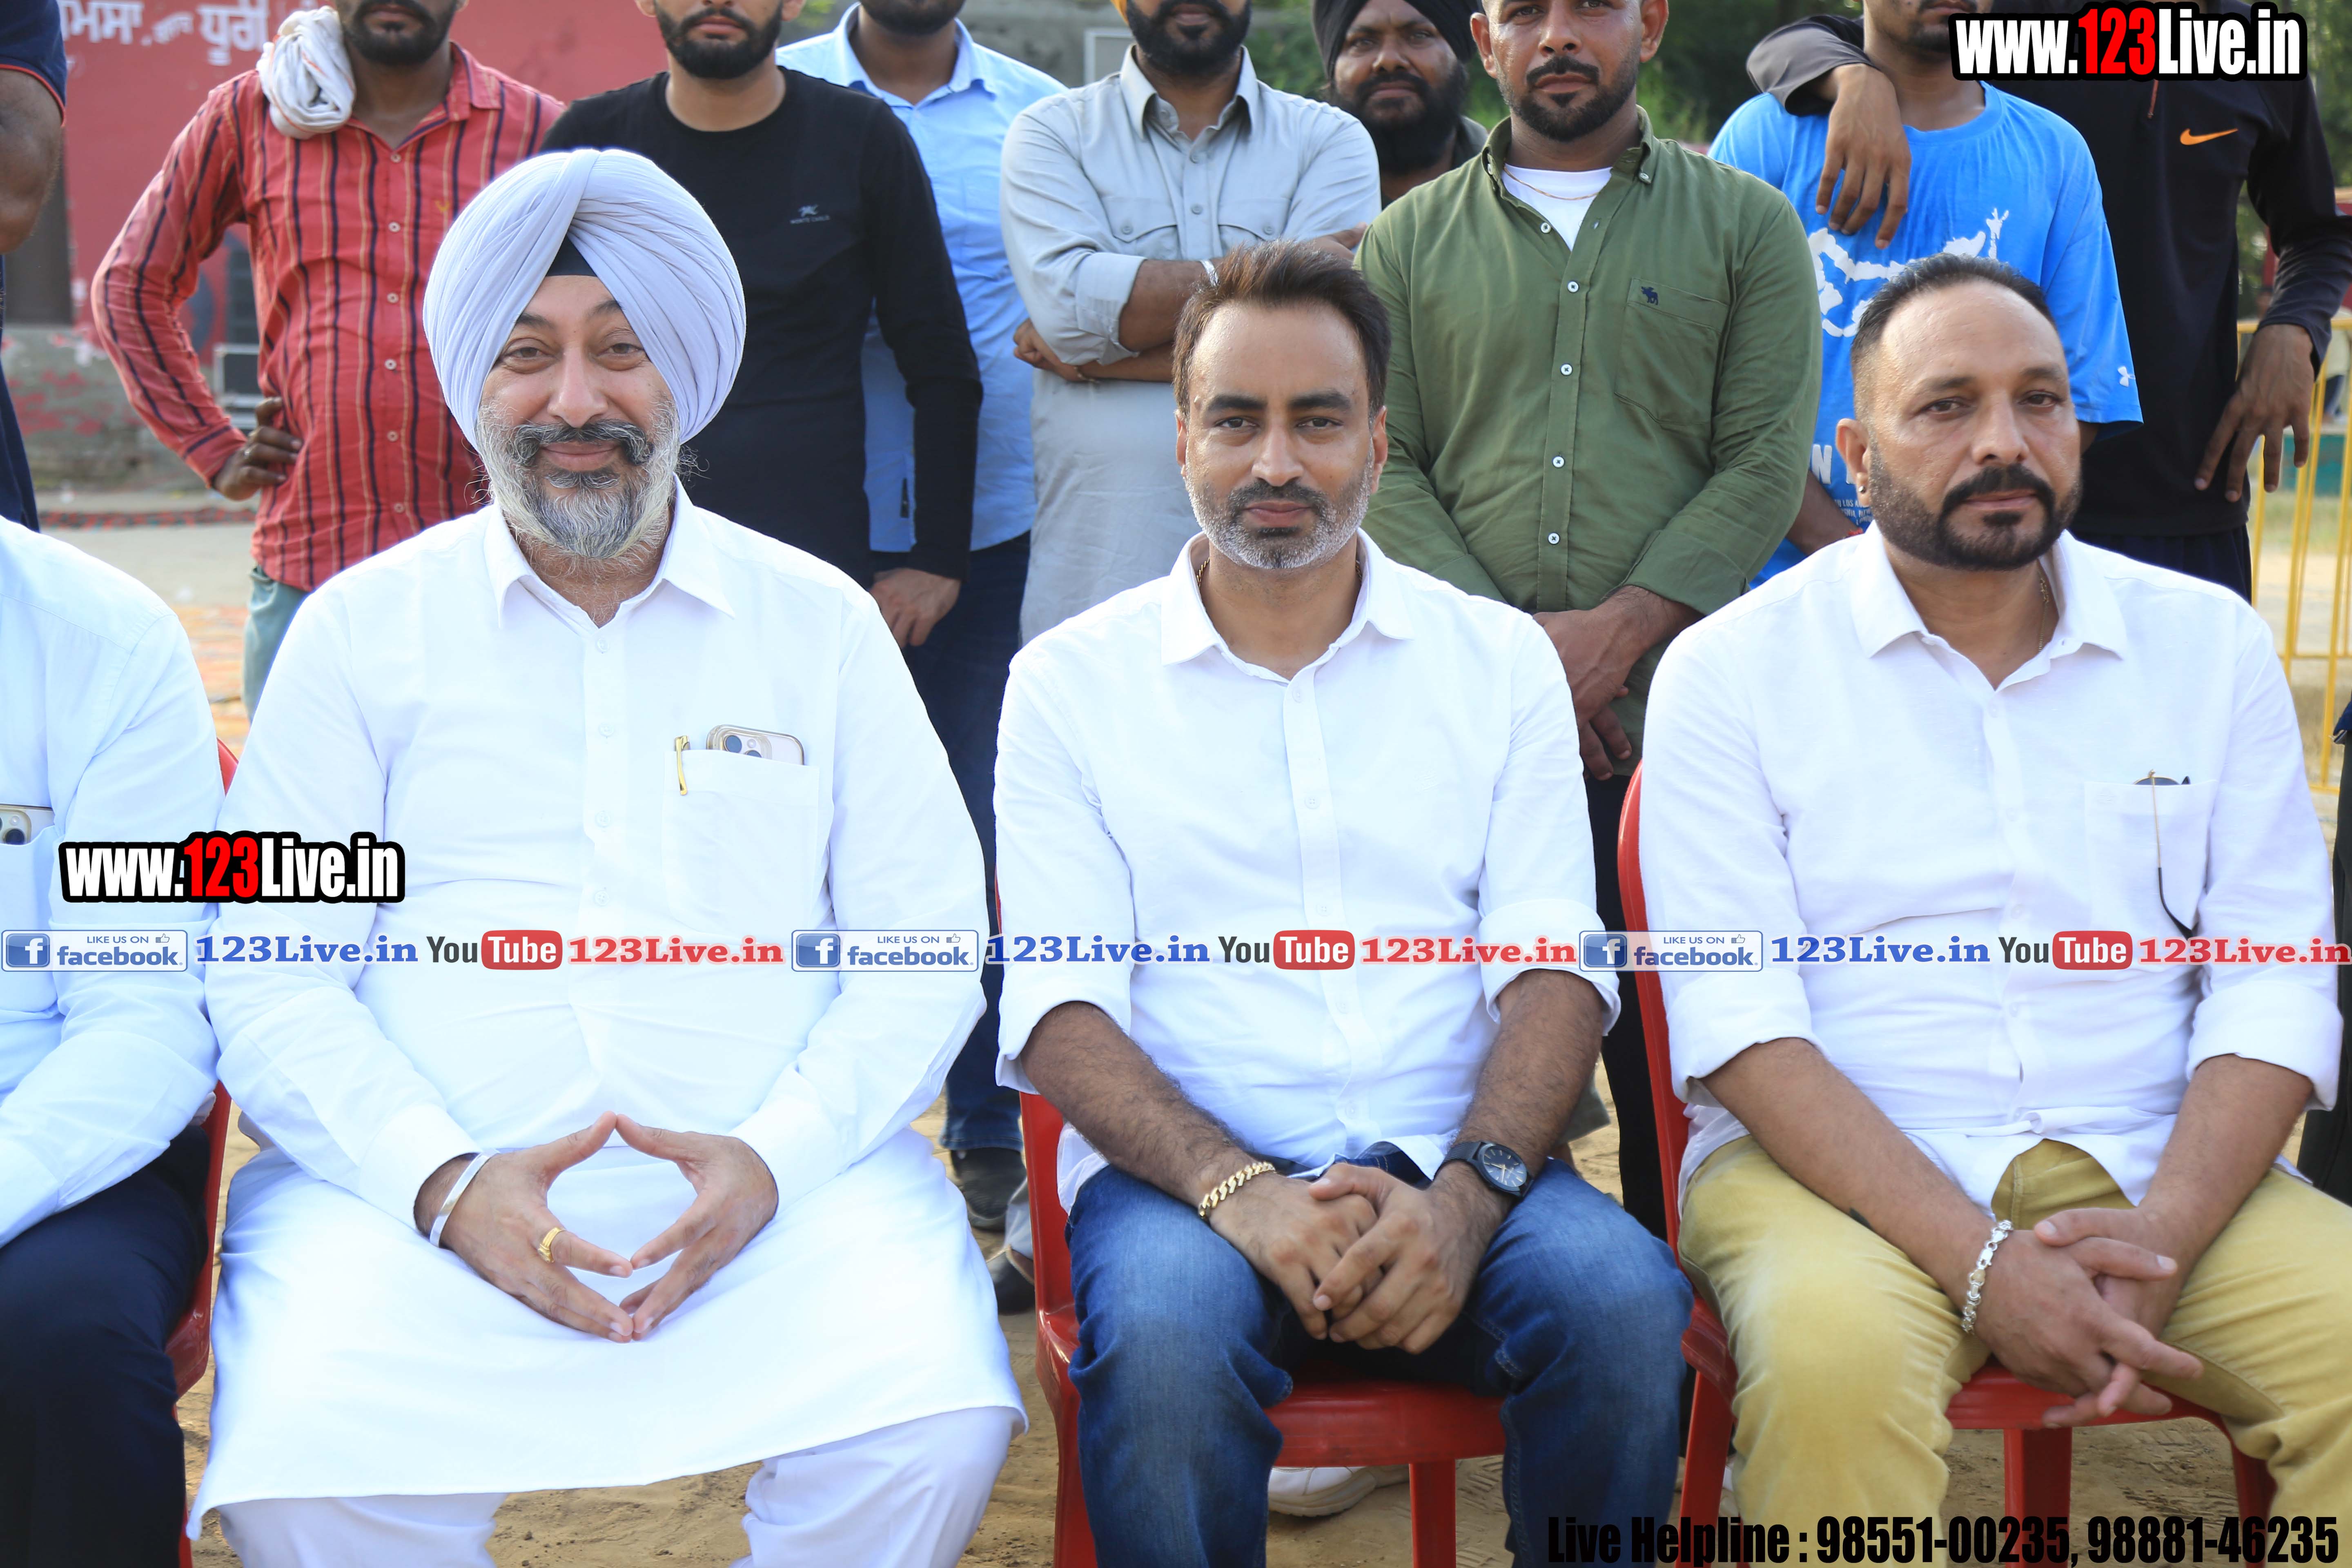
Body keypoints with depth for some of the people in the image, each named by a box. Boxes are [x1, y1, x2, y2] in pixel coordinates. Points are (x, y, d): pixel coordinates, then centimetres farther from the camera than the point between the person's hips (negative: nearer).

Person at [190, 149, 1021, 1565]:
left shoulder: (822, 621, 11)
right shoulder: (363, 627, 10)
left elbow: (926, 945, 7)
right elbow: (272, 974, 4)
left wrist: (774, 1157, -10)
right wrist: (443, 1179, -12)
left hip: (783, 1189, 1)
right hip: (415, 1189, 0)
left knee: (931, 1431, -26)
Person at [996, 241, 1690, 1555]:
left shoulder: (1500, 660, 11)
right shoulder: (1070, 681, 7)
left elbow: (1554, 970, 2)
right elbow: (1060, 1008, -2)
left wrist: (1466, 1194, -17)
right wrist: (1238, 1191, -20)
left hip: (1450, 1164, 2)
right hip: (1187, 1166, -1)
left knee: (1623, 1299, -28)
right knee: (1165, 1334, -33)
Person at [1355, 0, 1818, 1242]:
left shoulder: (1744, 226, 10)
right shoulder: (1410, 242, 13)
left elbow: (1764, 462, 1)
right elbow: (1385, 467, 5)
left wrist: (1621, 630, -11)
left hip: (1675, 713, -1)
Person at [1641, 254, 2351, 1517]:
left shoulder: (2212, 643, 11)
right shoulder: (1731, 670, 1)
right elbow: (1737, 1023, -8)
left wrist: (2153, 1243, -13)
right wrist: (1981, 1263, -19)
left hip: (2164, 1181, 3)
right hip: (1843, 1173, -2)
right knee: (1833, 1361, -34)